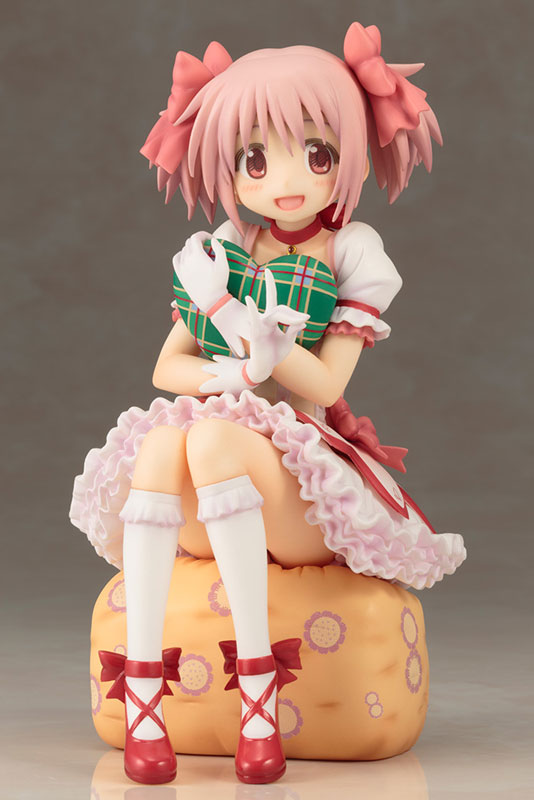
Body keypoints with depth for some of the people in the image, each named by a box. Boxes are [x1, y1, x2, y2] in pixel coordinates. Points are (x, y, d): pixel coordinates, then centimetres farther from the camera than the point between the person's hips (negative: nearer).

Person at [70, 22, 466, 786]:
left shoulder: (350, 256, 1)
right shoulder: (222, 252, 11)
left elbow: (325, 386, -10)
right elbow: (166, 367, 11)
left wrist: (232, 313, -19)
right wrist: (231, 375, -11)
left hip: (304, 489, -3)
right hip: (211, 519, 3)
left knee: (214, 436, -35)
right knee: (160, 442, -31)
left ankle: (258, 681, -35)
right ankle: (142, 693, -35)